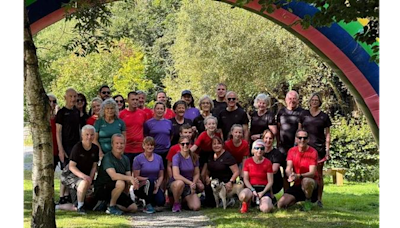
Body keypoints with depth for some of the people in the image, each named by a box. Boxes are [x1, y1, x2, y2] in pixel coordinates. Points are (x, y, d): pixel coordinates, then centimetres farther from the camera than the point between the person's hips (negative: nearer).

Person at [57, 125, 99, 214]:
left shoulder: (95, 149, -1)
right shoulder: (77, 147, -18)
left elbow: (94, 166, 3)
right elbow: (71, 166, -21)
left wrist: (90, 178, -15)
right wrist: (83, 176, -37)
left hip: (85, 176, 6)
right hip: (69, 174, -6)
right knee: (84, 182, -40)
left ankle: (56, 206, 28)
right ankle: (80, 206, -19)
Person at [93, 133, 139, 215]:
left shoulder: (125, 159, 7)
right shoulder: (107, 158, -17)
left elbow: (128, 176, 0)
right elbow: (113, 176, -31)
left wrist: (133, 181, -23)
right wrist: (130, 178, -38)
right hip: (101, 189, -8)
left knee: (133, 208, 1)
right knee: (120, 183, -36)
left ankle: (106, 203, 12)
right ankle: (111, 207, -14)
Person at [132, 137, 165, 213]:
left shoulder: (159, 158, 8)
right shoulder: (138, 159, -4)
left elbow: (161, 176, 8)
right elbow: (136, 177, -7)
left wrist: (157, 186, -10)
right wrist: (148, 180, -19)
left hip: (155, 186, 3)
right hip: (141, 187, -3)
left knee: (161, 201, -26)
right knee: (150, 180, -37)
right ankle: (148, 205, -17)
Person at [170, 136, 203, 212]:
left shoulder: (194, 157, 0)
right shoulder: (176, 157, -15)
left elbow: (196, 174, 5)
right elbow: (176, 175, -25)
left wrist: (193, 183, -14)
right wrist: (190, 182, -27)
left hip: (189, 185, 4)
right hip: (175, 183, -4)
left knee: (196, 207, -17)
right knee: (180, 183, -41)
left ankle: (184, 199, 18)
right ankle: (176, 203, -13)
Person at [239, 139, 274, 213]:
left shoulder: (267, 163, 0)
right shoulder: (248, 162, 4)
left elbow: (270, 181, -1)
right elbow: (245, 179, 1)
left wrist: (262, 192, -14)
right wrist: (253, 190, -15)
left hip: (264, 189, -1)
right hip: (251, 188, 1)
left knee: (266, 209, -30)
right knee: (242, 196, -37)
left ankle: (261, 203, 9)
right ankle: (246, 203, 2)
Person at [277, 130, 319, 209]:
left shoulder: (313, 152, -10)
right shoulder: (292, 151, 3)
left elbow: (312, 173, -19)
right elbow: (288, 169, -8)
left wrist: (299, 176, -39)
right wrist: (290, 175, -33)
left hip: (311, 183, -4)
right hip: (297, 185, 4)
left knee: (306, 181, -42)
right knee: (281, 204, -13)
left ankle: (308, 201, -12)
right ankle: (299, 201, 17)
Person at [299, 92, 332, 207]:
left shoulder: (324, 116, 6)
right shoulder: (304, 114, 10)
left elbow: (327, 134, 6)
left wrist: (327, 149, -1)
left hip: (319, 148, -1)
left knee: (319, 174, 1)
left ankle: (319, 199, 6)